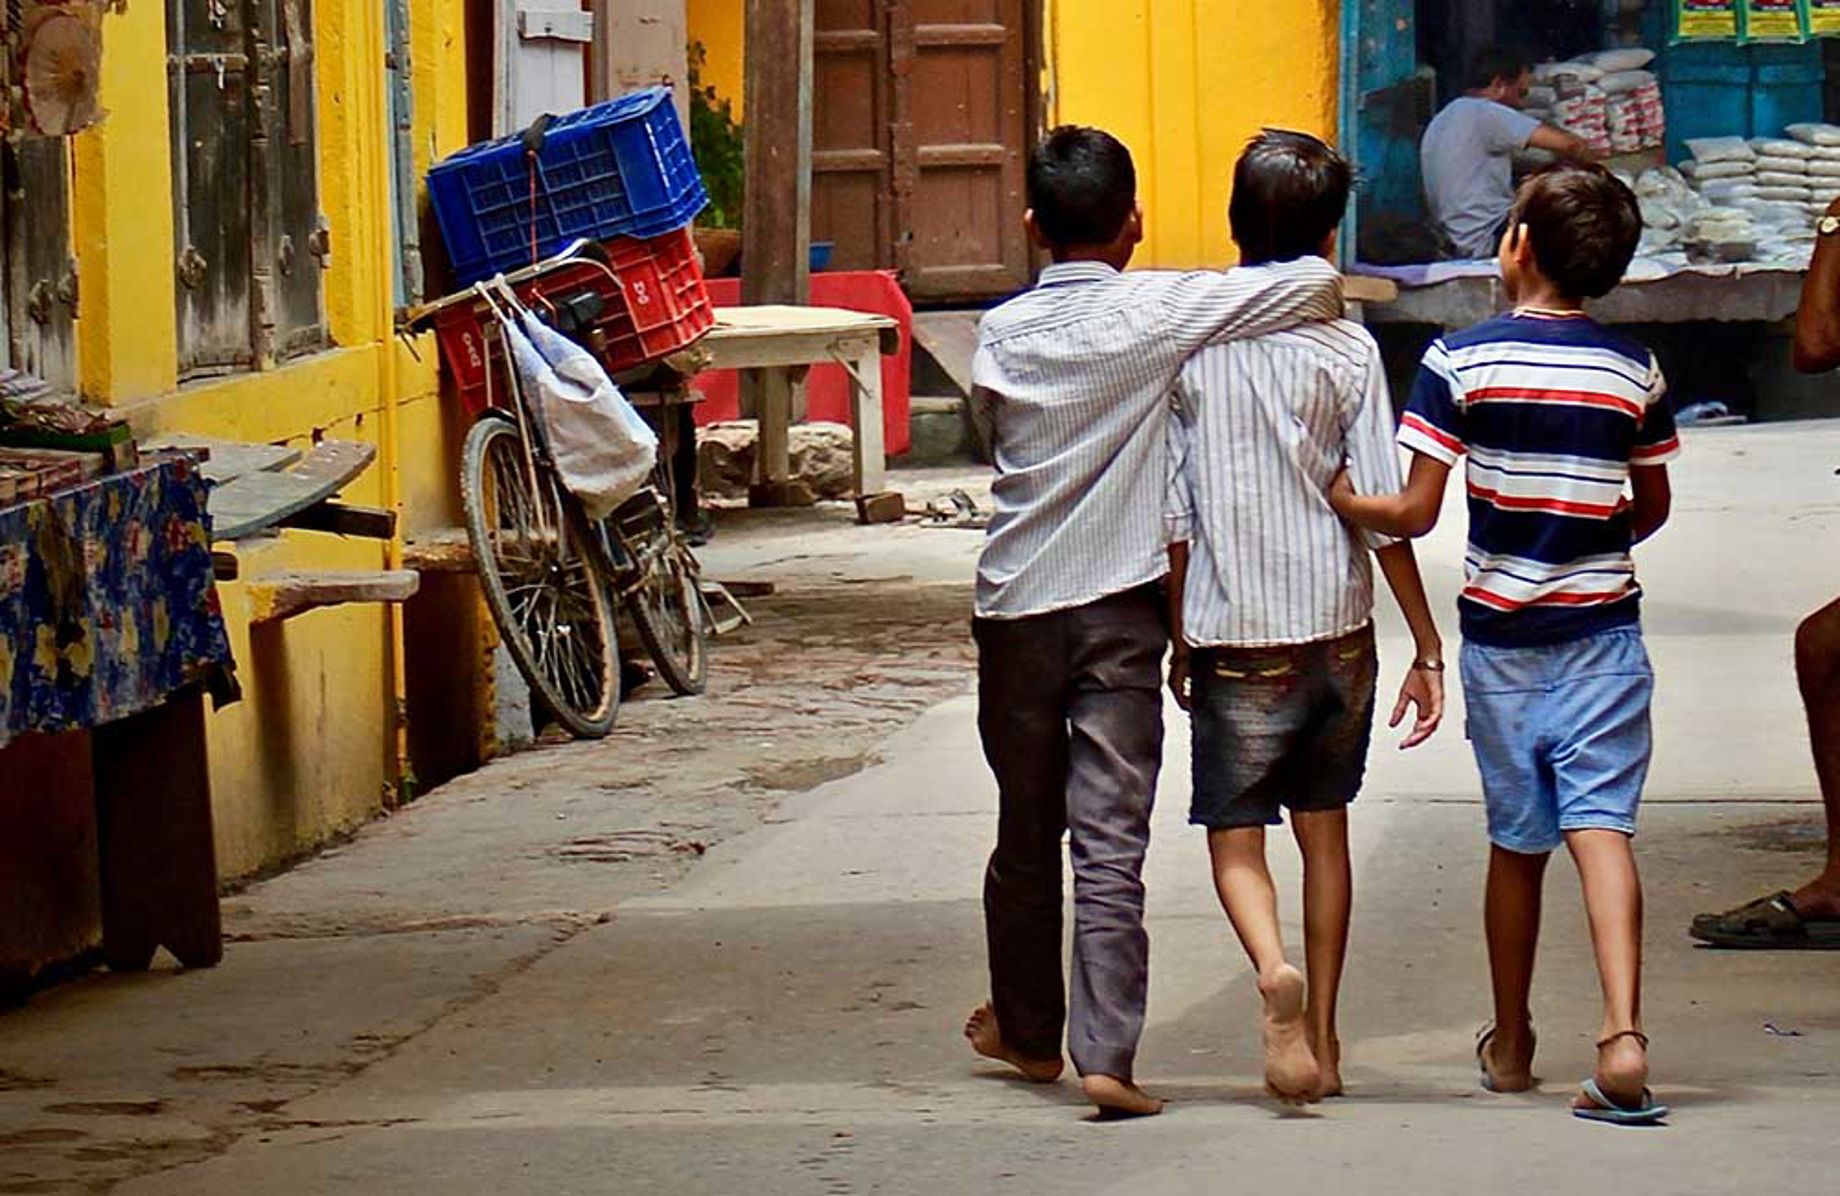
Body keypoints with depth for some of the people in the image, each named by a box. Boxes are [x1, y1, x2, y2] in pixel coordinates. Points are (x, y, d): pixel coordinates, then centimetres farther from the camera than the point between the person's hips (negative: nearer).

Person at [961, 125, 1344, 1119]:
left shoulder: (1001, 333, 2)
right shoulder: (1154, 311, -8)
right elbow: (1316, 281, -10)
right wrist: (1321, 306, 12)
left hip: (1015, 603, 3)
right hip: (1119, 608, -3)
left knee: (1026, 828, 17)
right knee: (1111, 840, -5)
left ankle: (1027, 1028, 32)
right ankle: (1106, 1053, -13)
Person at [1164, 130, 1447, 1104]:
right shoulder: (1346, 349, -5)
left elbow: (1172, 514, -2)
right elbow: (1385, 512, -6)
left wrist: (1179, 639, 8)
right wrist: (1427, 648, 1)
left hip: (1235, 637, -1)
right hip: (1337, 624, 2)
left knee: (1234, 835, 4)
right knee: (1323, 828, 16)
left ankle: (1275, 971, -25)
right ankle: (1322, 1039, 19)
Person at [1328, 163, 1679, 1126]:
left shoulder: (1461, 361, -9)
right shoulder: (1634, 370, 0)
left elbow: (1414, 513, -11)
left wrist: (1339, 501, 6)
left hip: (1501, 633, -1)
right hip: (1603, 630, 1)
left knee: (1517, 841, 12)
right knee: (1601, 825, -6)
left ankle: (1510, 1047, 26)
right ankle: (1623, 1035, -24)